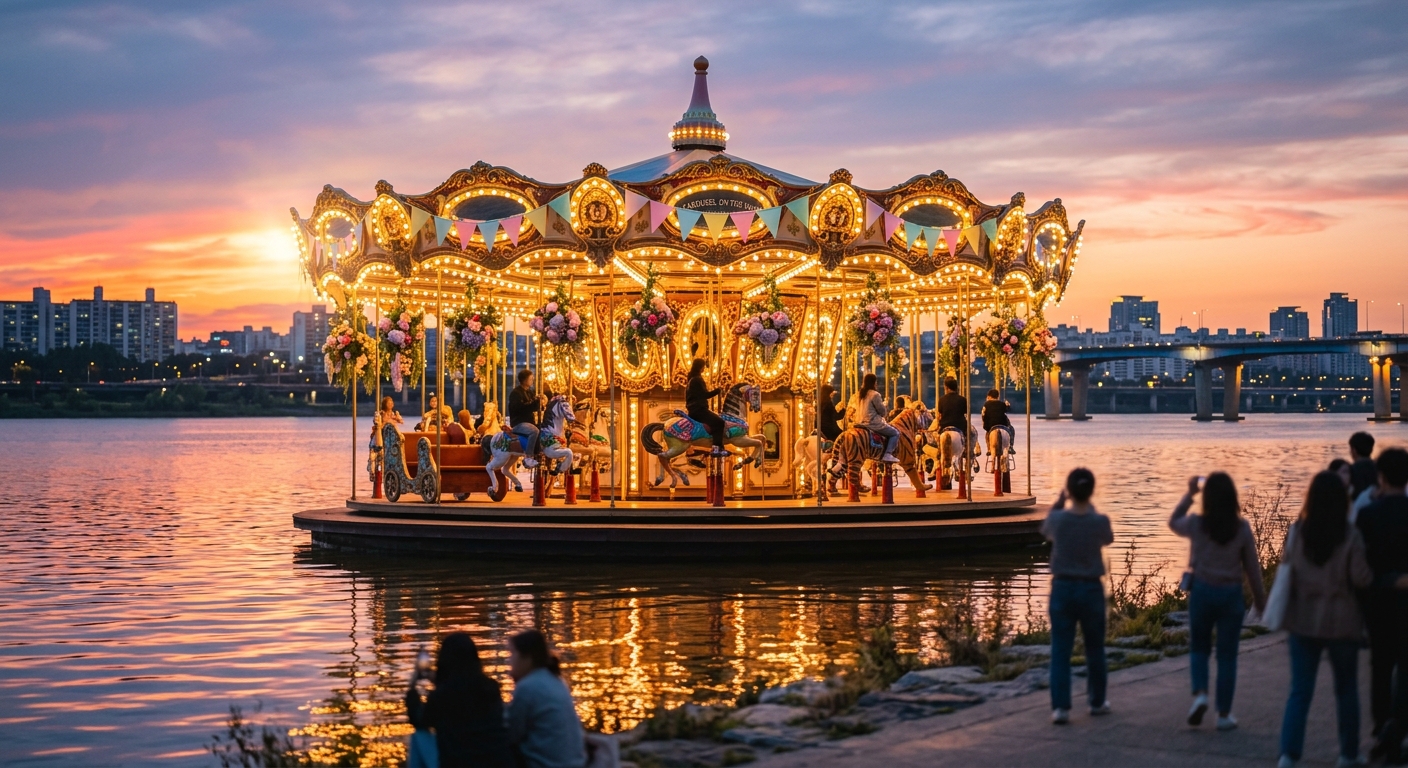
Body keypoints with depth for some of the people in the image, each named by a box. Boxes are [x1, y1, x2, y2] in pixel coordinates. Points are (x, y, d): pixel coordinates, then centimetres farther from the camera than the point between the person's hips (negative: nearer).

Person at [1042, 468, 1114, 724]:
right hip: (1091, 589, 1)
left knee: (1060, 649, 1)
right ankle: (1097, 701, 28)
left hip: (1063, 588, -1)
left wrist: (1058, 502, 16)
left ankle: (1060, 706, -5)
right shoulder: (1100, 521, -11)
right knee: (1094, 648, 16)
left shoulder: (1058, 518, -11)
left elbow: (1045, 531, 12)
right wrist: (1091, 509, 17)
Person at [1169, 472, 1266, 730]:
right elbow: (1252, 567, 0)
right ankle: (1224, 714, 12)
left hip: (1202, 591, 0)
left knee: (1199, 647, 19)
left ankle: (1200, 693, -4)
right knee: (1227, 655, 9)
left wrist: (1189, 494, 17)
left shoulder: (1196, 525, -9)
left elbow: (1173, 522, 14)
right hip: (1231, 594, 0)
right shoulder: (1242, 529, -8)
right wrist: (1260, 599, 11)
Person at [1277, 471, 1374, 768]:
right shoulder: (1350, 536, -13)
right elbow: (1361, 578, -10)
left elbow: (1286, 570, 4)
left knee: (1299, 691, 4)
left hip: (1303, 621, 2)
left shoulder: (1297, 531, -4)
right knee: (1346, 690, 15)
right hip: (1341, 622, -2)